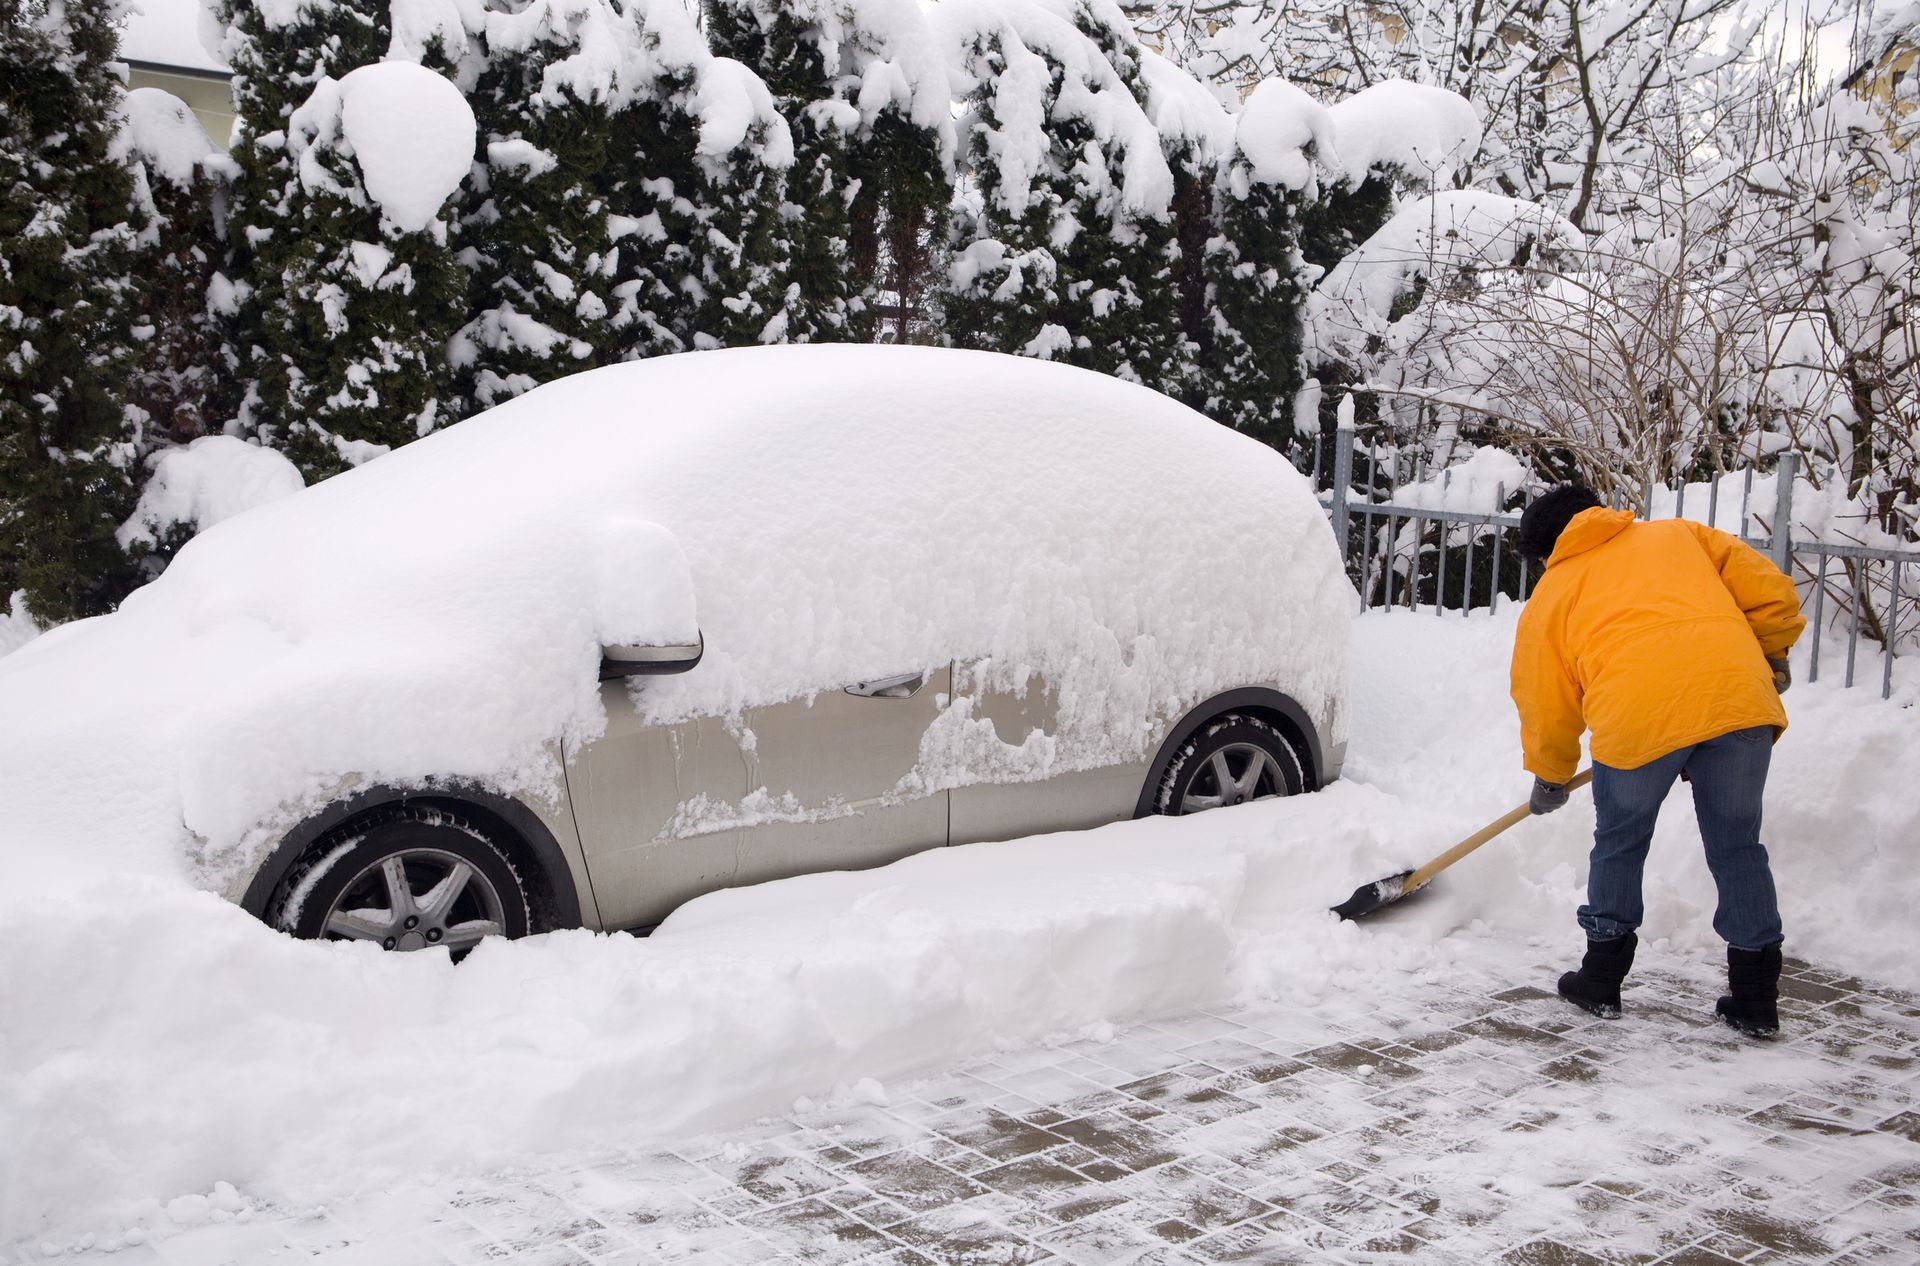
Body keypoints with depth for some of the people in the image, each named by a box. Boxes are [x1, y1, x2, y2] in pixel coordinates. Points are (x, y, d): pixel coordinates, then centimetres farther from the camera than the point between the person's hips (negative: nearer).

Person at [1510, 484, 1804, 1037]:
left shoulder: (1548, 597, 23)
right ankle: (1756, 995, 19)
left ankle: (1603, 976, 28)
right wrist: (1772, 658, 36)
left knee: (1619, 845, 20)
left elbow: (1544, 701, 25)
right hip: (1738, 696, 2)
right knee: (1737, 847, 15)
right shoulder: (1678, 535, 28)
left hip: (1637, 712, -2)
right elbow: (1771, 592, 19)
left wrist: (1550, 778, 40)